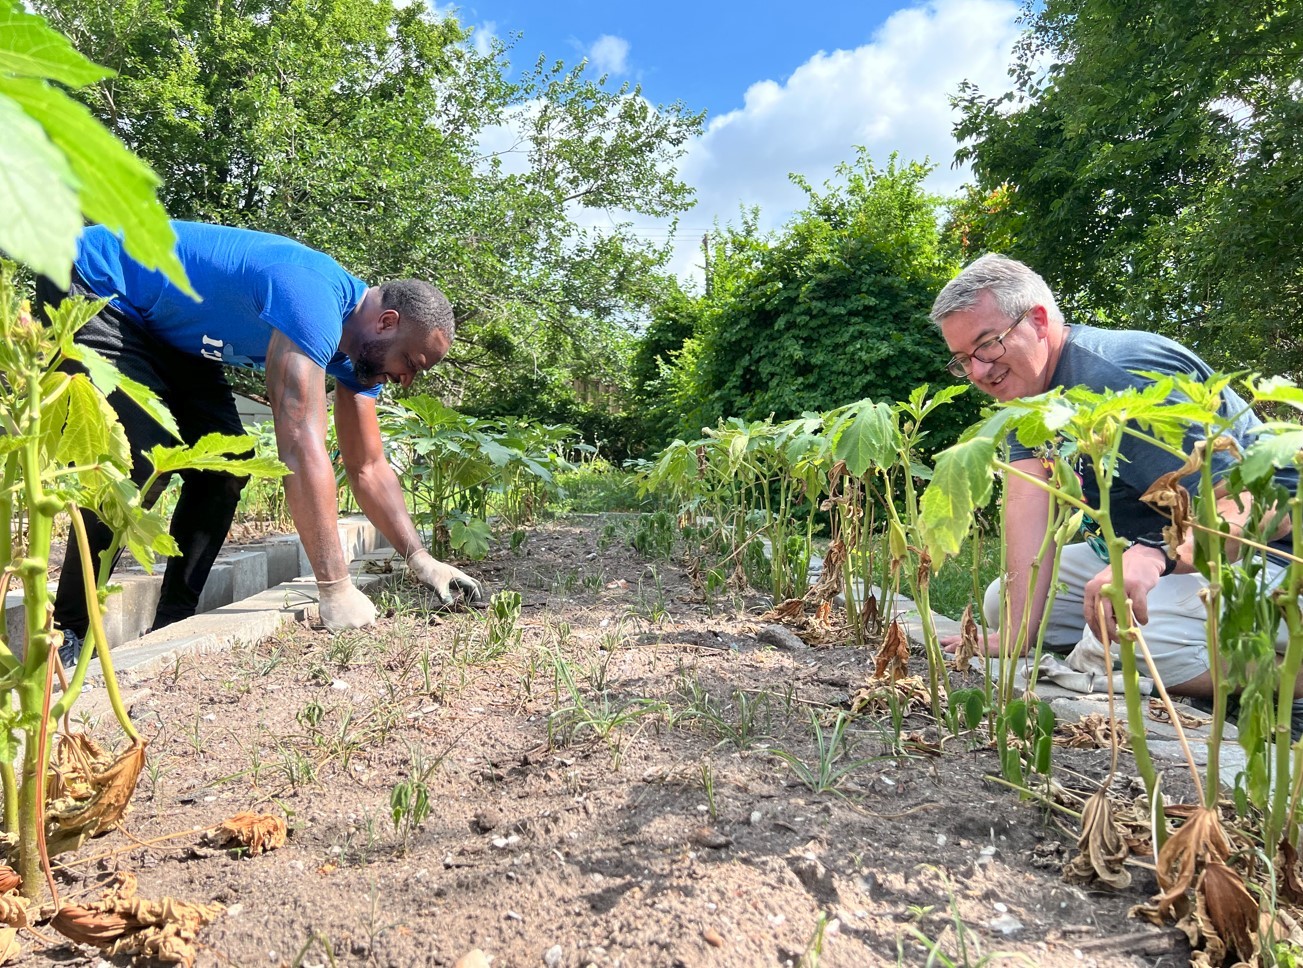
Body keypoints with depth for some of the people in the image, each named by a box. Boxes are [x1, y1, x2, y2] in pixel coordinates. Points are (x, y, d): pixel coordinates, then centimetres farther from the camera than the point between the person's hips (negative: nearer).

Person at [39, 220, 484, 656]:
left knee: (225, 464, -1)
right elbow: (302, 449, -42)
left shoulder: (360, 342, -6)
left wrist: (421, 559, -8)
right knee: (140, 464, -22)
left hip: (164, 327, 9)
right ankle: (66, 635, -8)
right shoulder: (314, 303, -35)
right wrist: (335, 588, -40)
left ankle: (171, 624, 7)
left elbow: (368, 466, -1)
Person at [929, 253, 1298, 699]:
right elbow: (1028, 506, -14)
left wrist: (1155, 554, -51)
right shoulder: (1023, 385, 0)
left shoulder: (1122, 377, -26)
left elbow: (1258, 506, -31)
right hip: (1140, 549, 9)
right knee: (1001, 601, 4)